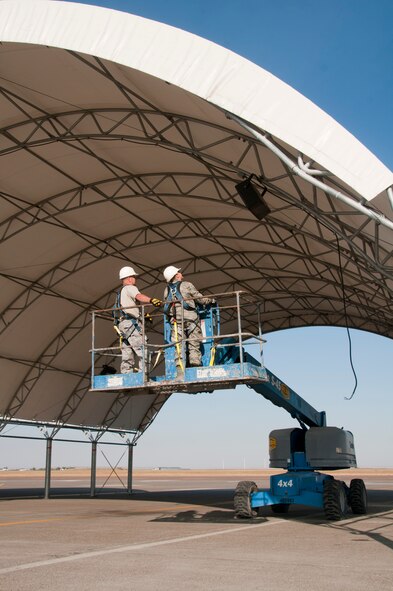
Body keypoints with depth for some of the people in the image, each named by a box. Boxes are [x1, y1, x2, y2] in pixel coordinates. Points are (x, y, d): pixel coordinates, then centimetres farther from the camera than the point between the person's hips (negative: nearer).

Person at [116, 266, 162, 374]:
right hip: (131, 324, -10)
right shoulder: (130, 288, -1)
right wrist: (151, 300, -41)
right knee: (142, 352, -15)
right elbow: (139, 296, -24)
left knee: (127, 356, 7)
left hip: (122, 323, 10)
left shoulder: (120, 292, 28)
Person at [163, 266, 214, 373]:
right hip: (191, 319, -3)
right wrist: (211, 300, 22)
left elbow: (166, 308, 15)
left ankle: (180, 372, -3)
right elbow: (201, 299, 4)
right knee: (194, 346, 0)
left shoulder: (167, 290, 12)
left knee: (179, 347, 3)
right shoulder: (187, 285, -1)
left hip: (176, 321, 3)